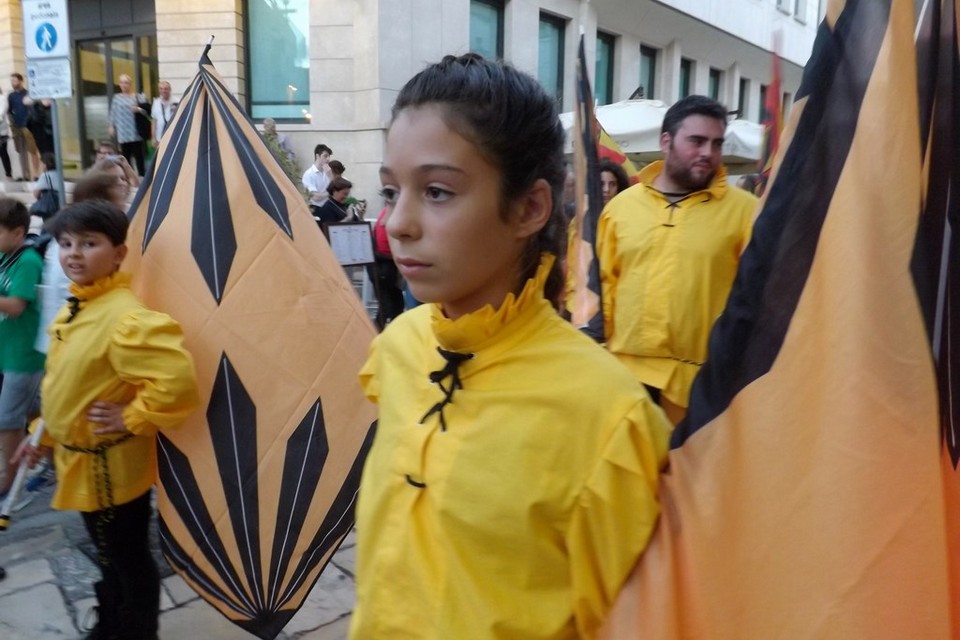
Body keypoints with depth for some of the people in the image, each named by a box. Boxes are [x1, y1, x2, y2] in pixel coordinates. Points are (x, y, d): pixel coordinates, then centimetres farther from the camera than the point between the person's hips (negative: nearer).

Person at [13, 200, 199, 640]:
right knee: (108, 557, 27)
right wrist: (45, 436, 19)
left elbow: (176, 377, -38)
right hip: (82, 459, 9)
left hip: (112, 465, -9)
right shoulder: (74, 308, 5)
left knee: (129, 561, 10)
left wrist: (132, 419, -26)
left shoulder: (124, 315, -27)